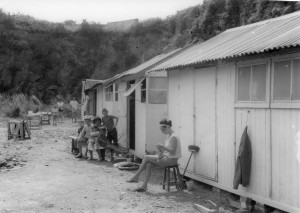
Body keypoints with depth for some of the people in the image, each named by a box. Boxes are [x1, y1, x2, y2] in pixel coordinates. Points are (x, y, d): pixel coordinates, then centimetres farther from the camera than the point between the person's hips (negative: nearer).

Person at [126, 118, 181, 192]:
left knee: (146, 157, -13)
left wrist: (162, 146, -20)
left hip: (171, 159, -9)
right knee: (148, 164, -11)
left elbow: (173, 151, -21)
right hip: (166, 157, 9)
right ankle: (144, 186, -13)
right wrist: (160, 149, -1)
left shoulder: (173, 137, -15)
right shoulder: (168, 136, 15)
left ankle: (136, 177, -1)